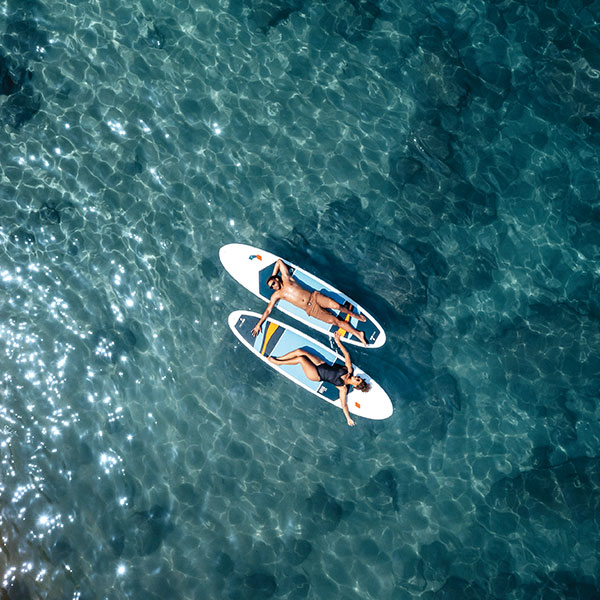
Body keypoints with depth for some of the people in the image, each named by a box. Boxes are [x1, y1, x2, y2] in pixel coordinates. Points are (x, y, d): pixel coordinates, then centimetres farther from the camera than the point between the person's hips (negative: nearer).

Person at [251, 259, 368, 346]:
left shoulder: (286, 278, 11)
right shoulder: (276, 295, 9)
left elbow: (279, 261, 19)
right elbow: (268, 310, 8)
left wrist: (273, 276, 25)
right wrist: (258, 324, 4)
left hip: (314, 296, 1)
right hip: (310, 310, -1)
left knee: (336, 305, -22)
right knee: (334, 320, -13)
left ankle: (354, 315, 6)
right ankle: (357, 334, -10)